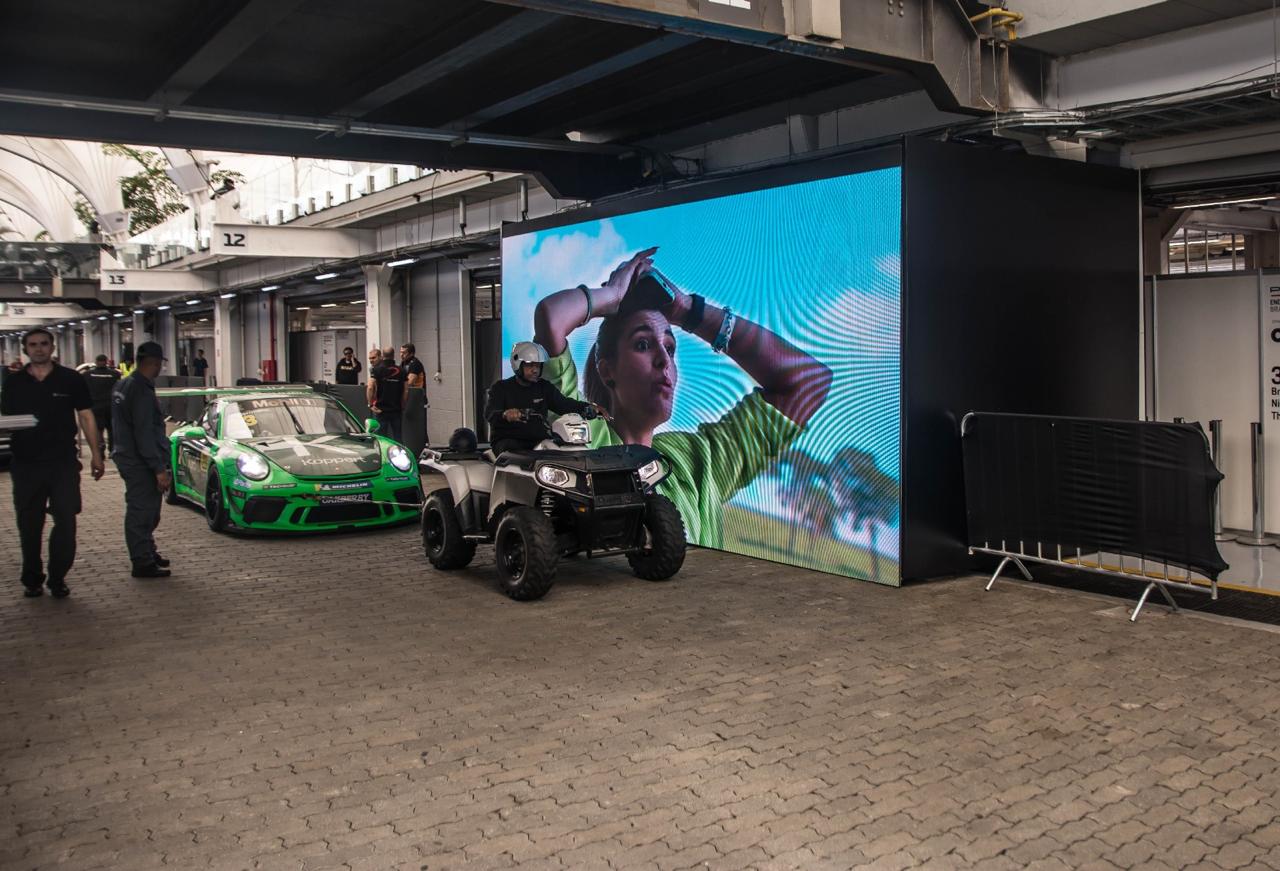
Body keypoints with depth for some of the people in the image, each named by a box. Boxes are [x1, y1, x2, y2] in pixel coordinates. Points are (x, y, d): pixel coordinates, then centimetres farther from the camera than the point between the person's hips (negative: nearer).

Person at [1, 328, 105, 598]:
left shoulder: (70, 380, 3)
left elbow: (86, 417, 5)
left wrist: (95, 453, 1)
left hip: (64, 463, -1)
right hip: (25, 464, 2)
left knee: (66, 522, -2)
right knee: (29, 525, 8)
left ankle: (57, 578, 11)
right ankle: (32, 579, 22)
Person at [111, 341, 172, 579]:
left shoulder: (122, 386, 12)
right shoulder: (142, 391, -20)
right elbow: (144, 435, -23)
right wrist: (160, 469, -22)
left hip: (127, 458, 10)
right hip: (140, 463, -10)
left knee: (141, 511, 21)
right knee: (142, 512, -3)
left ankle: (147, 553, 34)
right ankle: (143, 564, 2)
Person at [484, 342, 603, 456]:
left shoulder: (544, 387, 15)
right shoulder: (501, 387, 1)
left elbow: (564, 404, 5)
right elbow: (489, 413, -13)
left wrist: (590, 407, -15)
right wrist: (505, 414, -39)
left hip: (539, 441, 4)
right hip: (507, 441, -4)